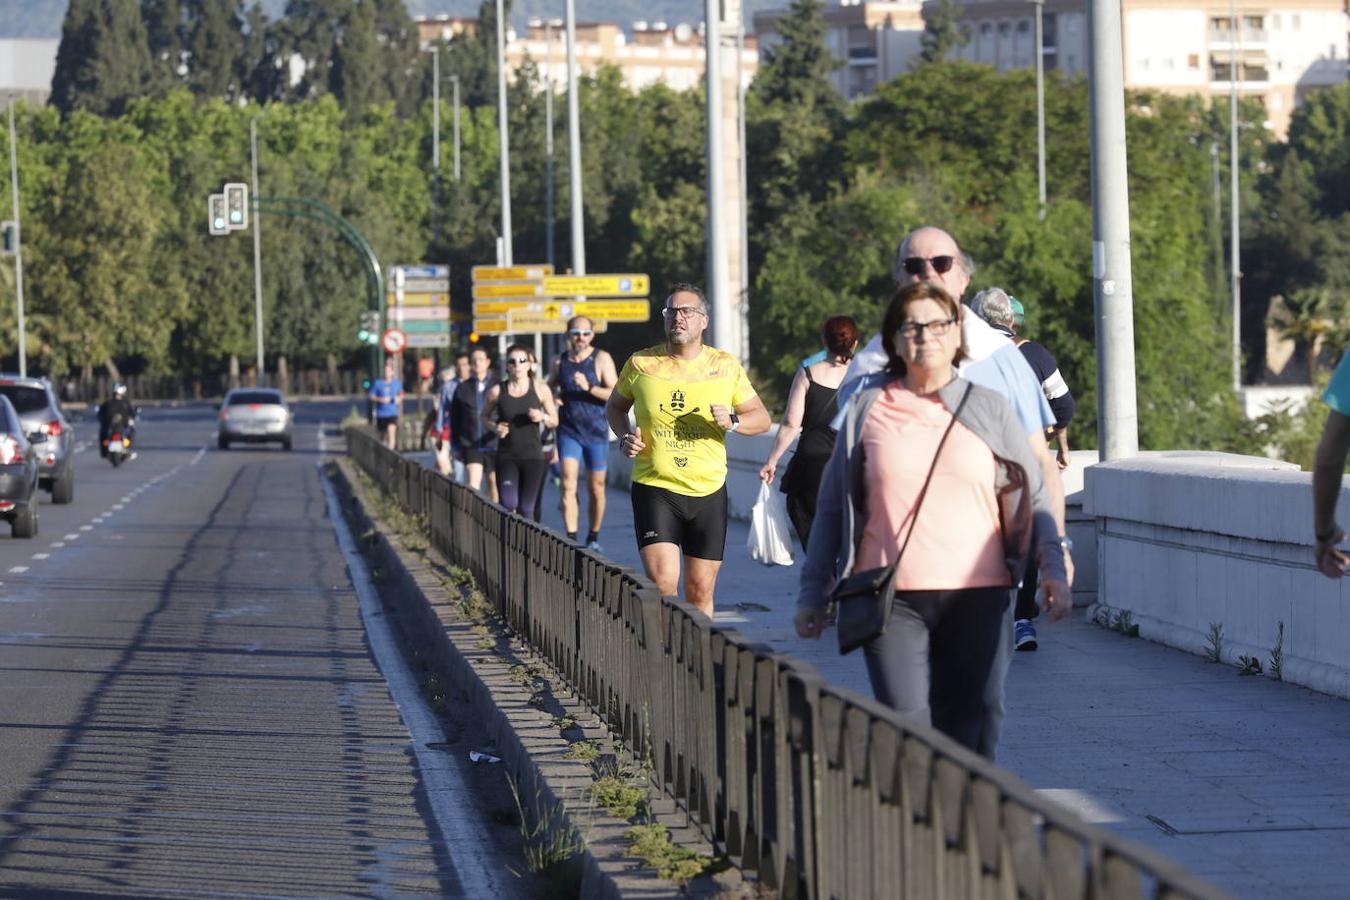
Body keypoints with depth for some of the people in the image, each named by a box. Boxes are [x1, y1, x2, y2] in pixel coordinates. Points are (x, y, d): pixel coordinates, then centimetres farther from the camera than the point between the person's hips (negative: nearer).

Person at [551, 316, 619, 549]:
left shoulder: (601, 359, -4)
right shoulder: (559, 362, 6)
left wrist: (589, 388, -26)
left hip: (596, 432, -2)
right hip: (568, 431, 2)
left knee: (596, 488, 7)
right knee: (568, 484, -13)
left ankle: (593, 537, 24)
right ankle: (571, 538, -18)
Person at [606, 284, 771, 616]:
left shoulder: (725, 367, 3)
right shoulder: (641, 364, 1)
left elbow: (762, 418, 9)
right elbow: (615, 407, 18)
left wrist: (732, 421, -12)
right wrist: (625, 437, -2)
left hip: (709, 492, 2)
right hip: (655, 488, -2)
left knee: (700, 591, 7)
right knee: (661, 583, -18)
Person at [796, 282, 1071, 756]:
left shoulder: (989, 409, 9)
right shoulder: (867, 409, 9)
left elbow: (1033, 497, 11)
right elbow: (831, 507, 13)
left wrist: (1052, 568, -2)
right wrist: (812, 592, 12)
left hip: (975, 595, 1)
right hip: (891, 598, -1)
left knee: (962, 732, 2)